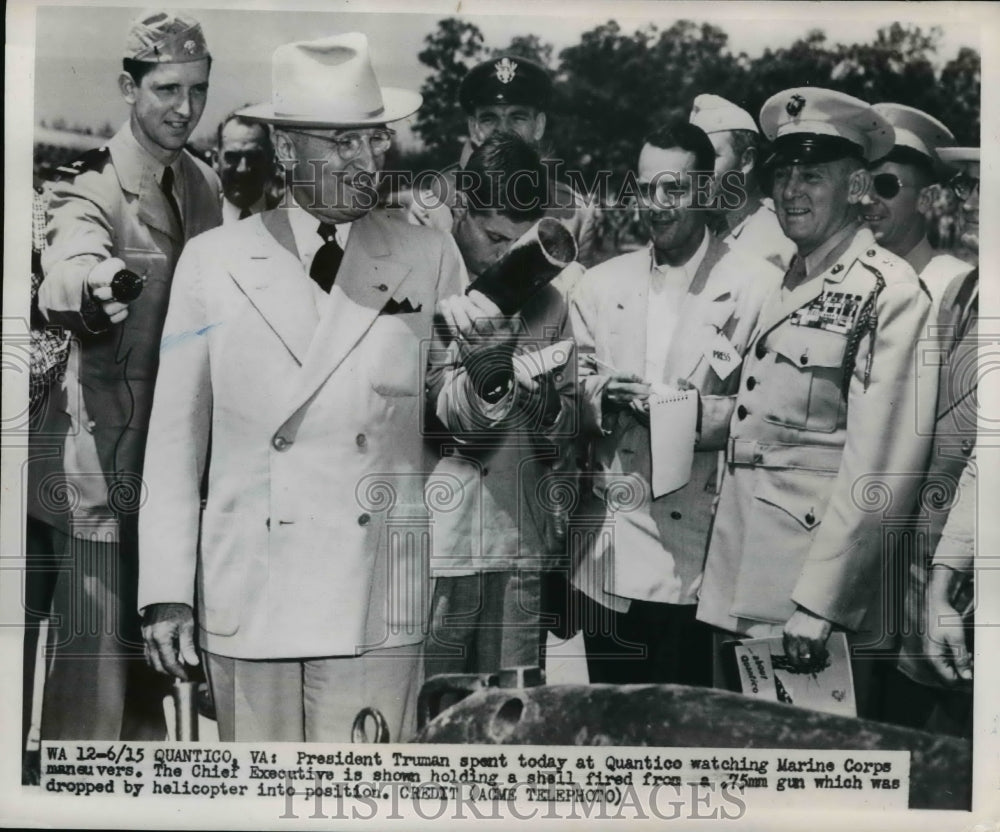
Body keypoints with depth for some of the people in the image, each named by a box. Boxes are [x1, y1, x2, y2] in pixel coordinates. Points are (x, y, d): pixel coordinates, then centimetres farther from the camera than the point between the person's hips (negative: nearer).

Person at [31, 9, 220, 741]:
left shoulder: (204, 184, 7)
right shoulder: (93, 188, -14)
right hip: (103, 451, -7)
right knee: (96, 654, -3)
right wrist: (87, 286, -59)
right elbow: (63, 279, -36)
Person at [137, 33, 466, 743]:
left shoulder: (432, 259, 4)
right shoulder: (213, 262, 4)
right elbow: (176, 435, 5)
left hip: (379, 602, 0)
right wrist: (166, 591, 2)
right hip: (246, 601, 1)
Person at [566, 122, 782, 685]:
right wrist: (602, 397, -9)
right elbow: (569, 395, 11)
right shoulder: (601, 284, 12)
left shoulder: (758, 285, -3)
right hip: (610, 555, 4)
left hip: (700, 554, -4)